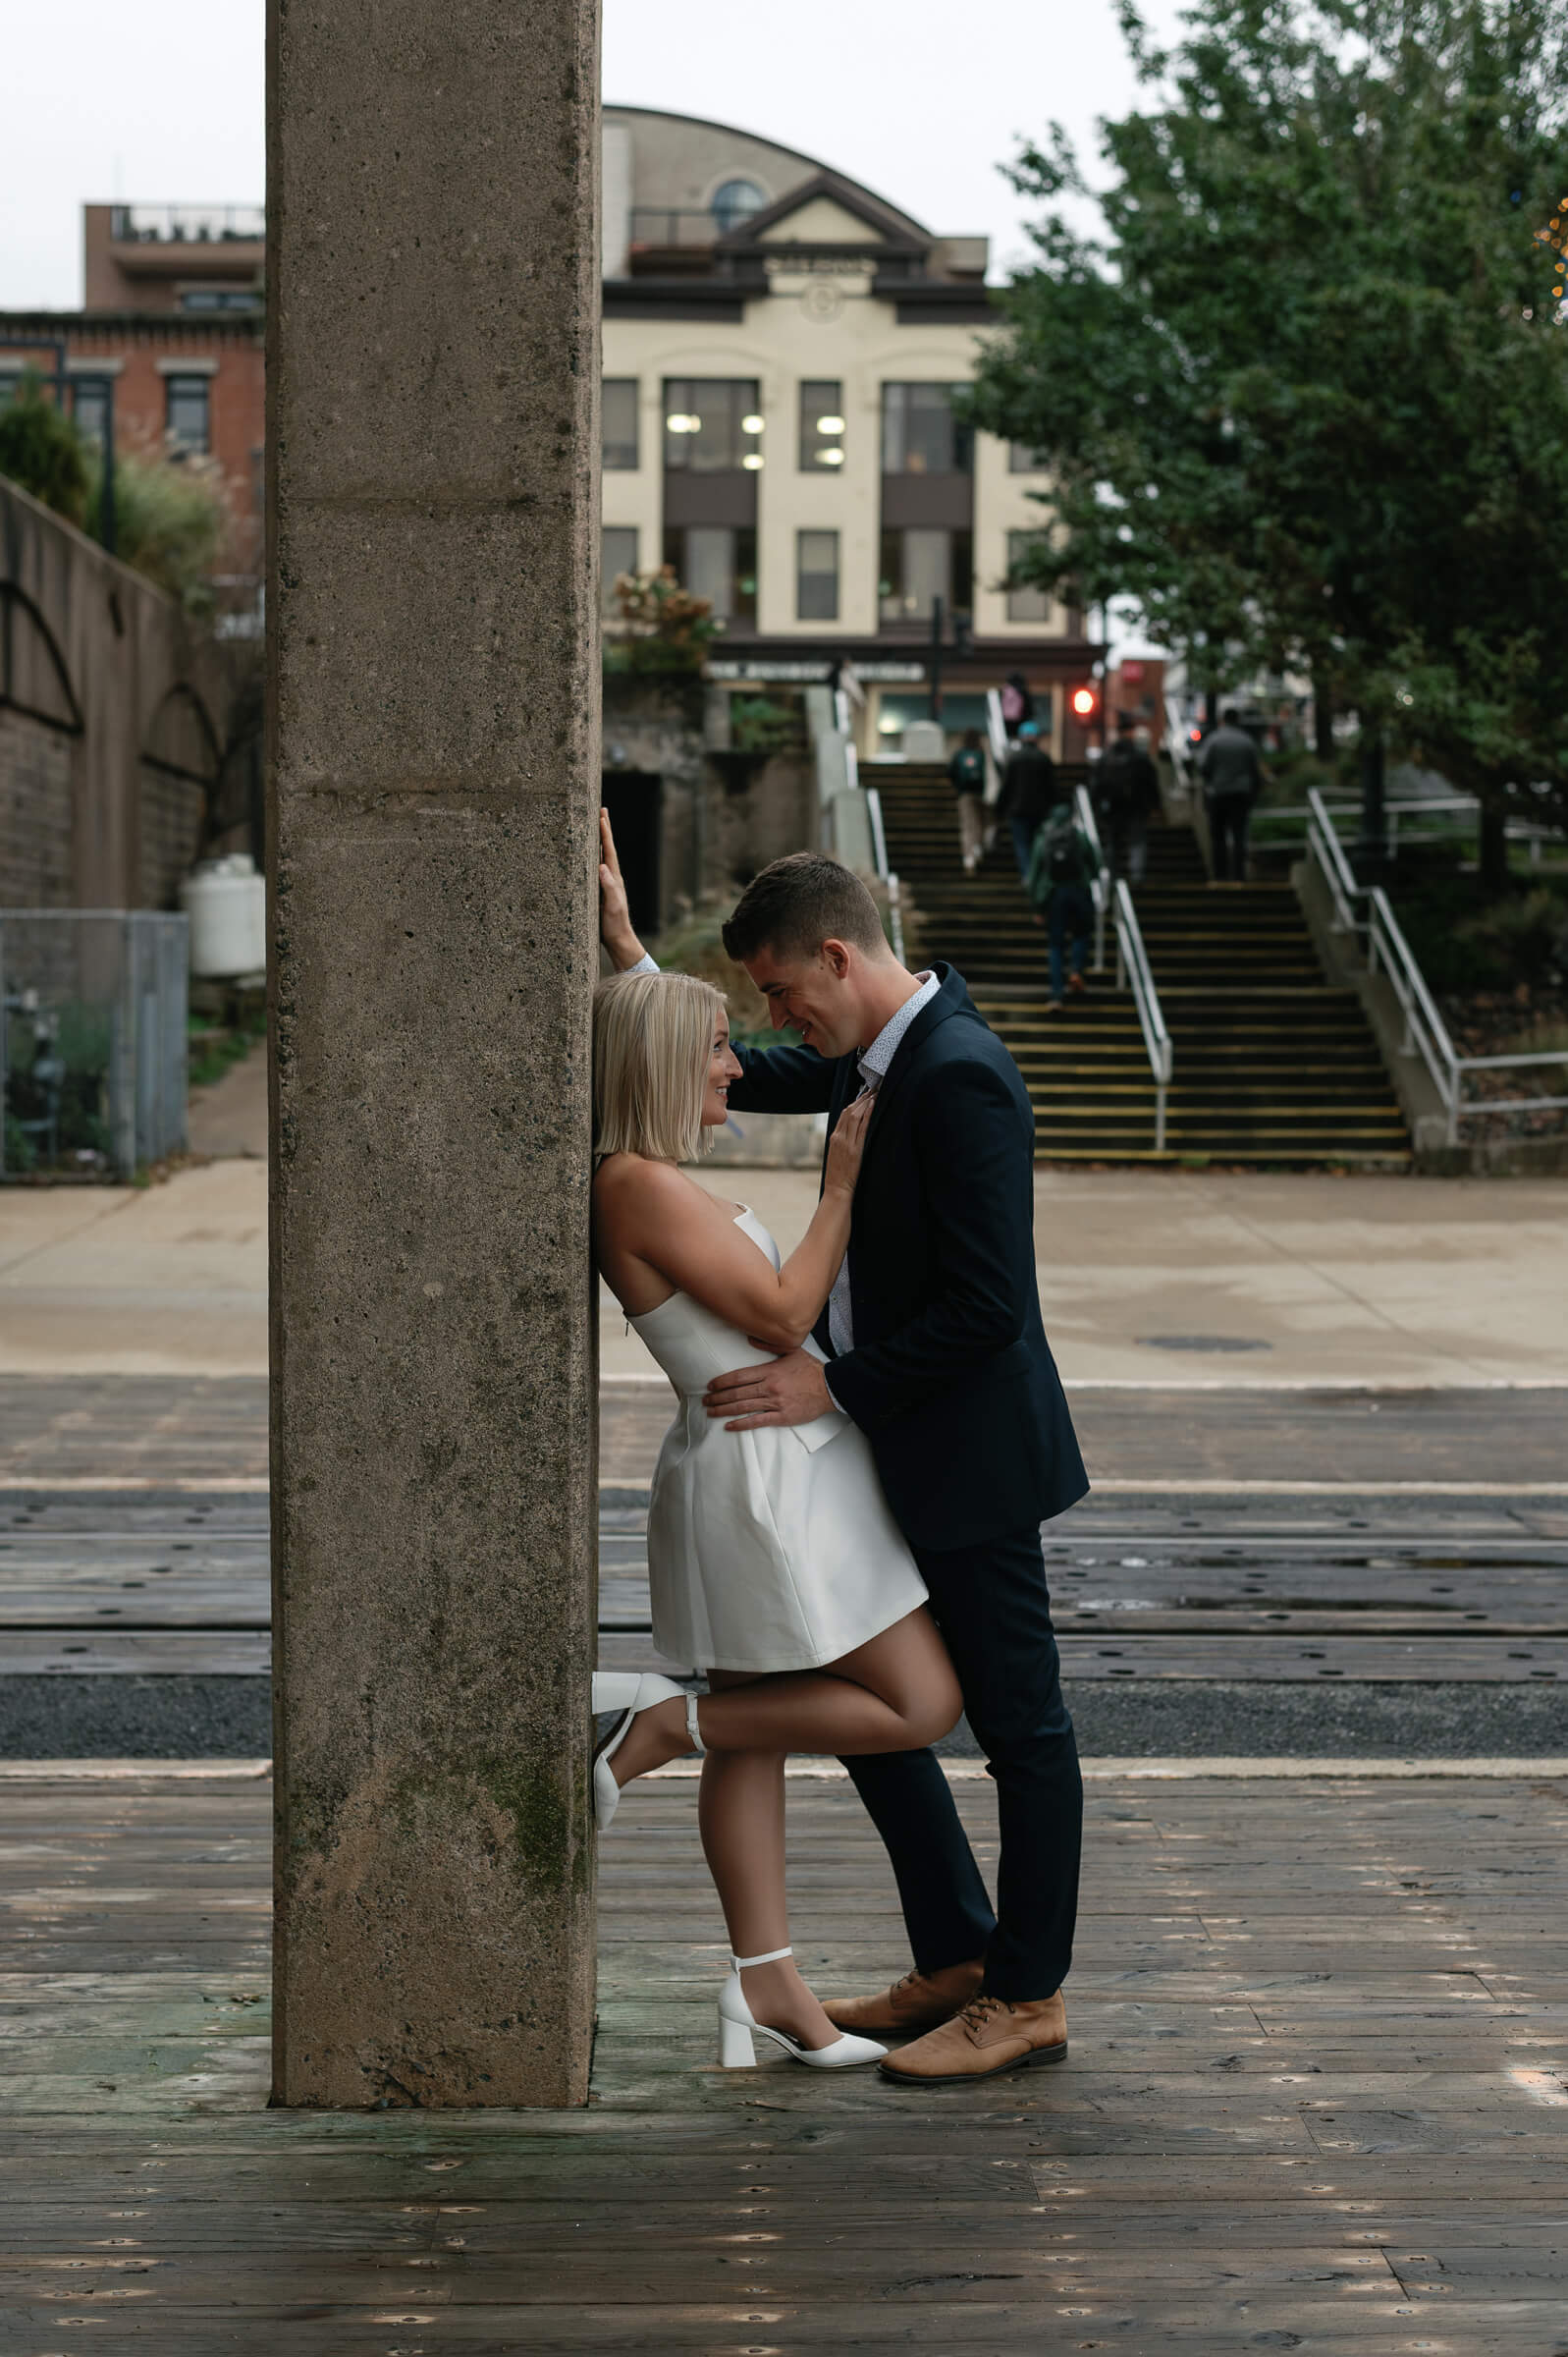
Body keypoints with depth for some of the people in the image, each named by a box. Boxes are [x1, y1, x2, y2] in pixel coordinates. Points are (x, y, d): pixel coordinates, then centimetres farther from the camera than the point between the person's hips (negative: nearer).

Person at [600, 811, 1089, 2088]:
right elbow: (728, 1074, 22)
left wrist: (835, 1385, -18)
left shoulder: (961, 1077, -23)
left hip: (971, 1457, -10)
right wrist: (624, 950, 11)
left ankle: (1029, 1997, 13)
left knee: (1020, 1726, 3)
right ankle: (957, 1960, 27)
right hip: (895, 1459, 10)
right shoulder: (877, 1057, 8)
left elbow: (986, 1305, -25)